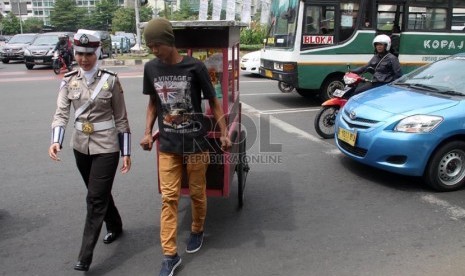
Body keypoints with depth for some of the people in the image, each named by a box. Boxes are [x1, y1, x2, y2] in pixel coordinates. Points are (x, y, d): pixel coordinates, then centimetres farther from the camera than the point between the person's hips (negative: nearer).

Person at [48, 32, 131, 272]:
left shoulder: (110, 80, -7)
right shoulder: (69, 80, 2)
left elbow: (121, 118, -5)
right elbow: (61, 113, -5)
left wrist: (126, 152, -6)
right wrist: (56, 141, -23)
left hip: (106, 146, -4)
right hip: (81, 146, 4)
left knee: (96, 199, -4)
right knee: (100, 193, 18)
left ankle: (85, 257, 4)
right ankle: (115, 227, 43)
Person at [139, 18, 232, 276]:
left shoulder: (195, 67, -11)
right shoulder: (151, 68, 0)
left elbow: (213, 102, -3)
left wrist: (224, 134, -7)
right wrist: (147, 133, 3)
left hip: (196, 143, -2)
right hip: (167, 145, 3)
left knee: (197, 193, 12)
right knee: (168, 198, 3)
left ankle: (197, 230, 40)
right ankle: (170, 255, 13)